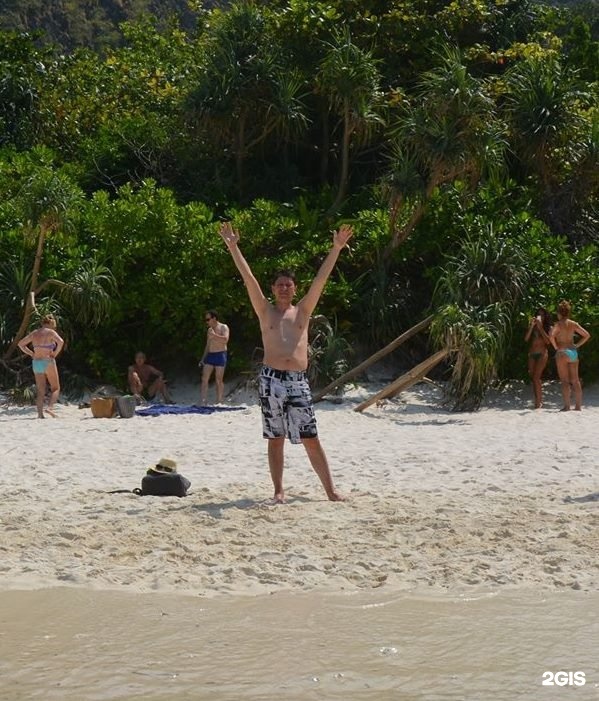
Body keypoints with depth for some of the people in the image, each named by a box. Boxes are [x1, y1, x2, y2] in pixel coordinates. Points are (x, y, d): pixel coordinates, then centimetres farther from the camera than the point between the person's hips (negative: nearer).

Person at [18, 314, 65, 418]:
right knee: (56, 388, 6)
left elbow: (20, 344, 15)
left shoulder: (34, 333, 10)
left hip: (36, 363, 5)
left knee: (41, 391, 8)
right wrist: (55, 353, -10)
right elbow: (61, 342, -23)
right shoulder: (51, 332, -6)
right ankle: (50, 407, -16)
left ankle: (40, 413, -3)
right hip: (48, 362, -5)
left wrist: (31, 354, 10)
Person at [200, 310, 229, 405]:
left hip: (220, 355, -7)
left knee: (218, 380, -5)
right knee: (204, 379, -4)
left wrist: (214, 335, -19)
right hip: (209, 355, 7)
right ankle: (203, 402, -6)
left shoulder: (223, 327, -2)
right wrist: (203, 359, 17)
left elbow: (225, 339, -20)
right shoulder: (210, 330, 19)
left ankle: (219, 402, -2)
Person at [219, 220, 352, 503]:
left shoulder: (303, 311, 12)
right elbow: (248, 278, 2)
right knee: (276, 439, 4)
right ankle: (279, 490, 11)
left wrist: (336, 248, 1)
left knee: (311, 439, 1)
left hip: (298, 381, 1)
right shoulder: (265, 311, 9)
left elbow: (320, 279, 7)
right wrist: (232, 246, -5)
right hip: (271, 379, -1)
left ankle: (330, 489, 3)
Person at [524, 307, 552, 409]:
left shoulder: (548, 327, 3)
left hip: (542, 353, -4)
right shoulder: (532, 326, 11)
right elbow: (526, 339, -1)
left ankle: (539, 401, -11)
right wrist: (531, 326, -9)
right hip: (532, 354, 4)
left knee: (536, 377, -15)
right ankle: (538, 400, 9)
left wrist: (540, 328, -11)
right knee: (533, 378, 3)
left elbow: (548, 341, -10)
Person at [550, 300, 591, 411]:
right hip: (573, 352, 5)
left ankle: (566, 406, -10)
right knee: (575, 380, 7)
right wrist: (577, 345, 11)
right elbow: (587, 335, 9)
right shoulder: (574, 324, 8)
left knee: (564, 381, -5)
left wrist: (555, 347, -8)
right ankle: (578, 406, 7)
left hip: (562, 353, -5)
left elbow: (551, 336, -23)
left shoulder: (558, 324, -7)